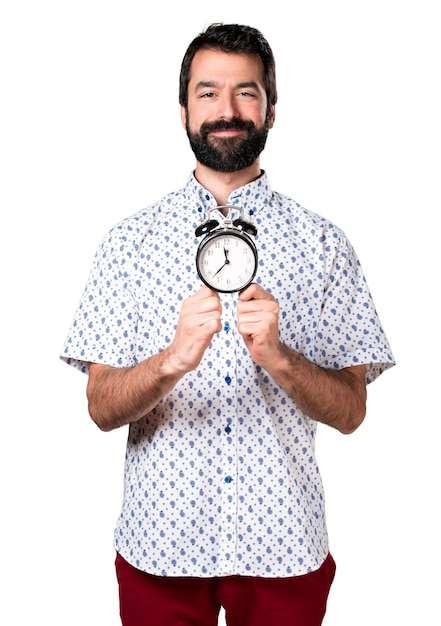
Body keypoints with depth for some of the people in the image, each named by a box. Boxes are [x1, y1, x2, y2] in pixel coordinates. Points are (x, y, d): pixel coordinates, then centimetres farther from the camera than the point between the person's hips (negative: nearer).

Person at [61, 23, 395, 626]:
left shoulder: (323, 244, -2)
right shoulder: (130, 240, -2)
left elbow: (350, 412, -5)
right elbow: (102, 408, -6)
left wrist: (277, 357, -23)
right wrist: (172, 360, -25)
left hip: (283, 544, 0)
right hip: (160, 540, 0)